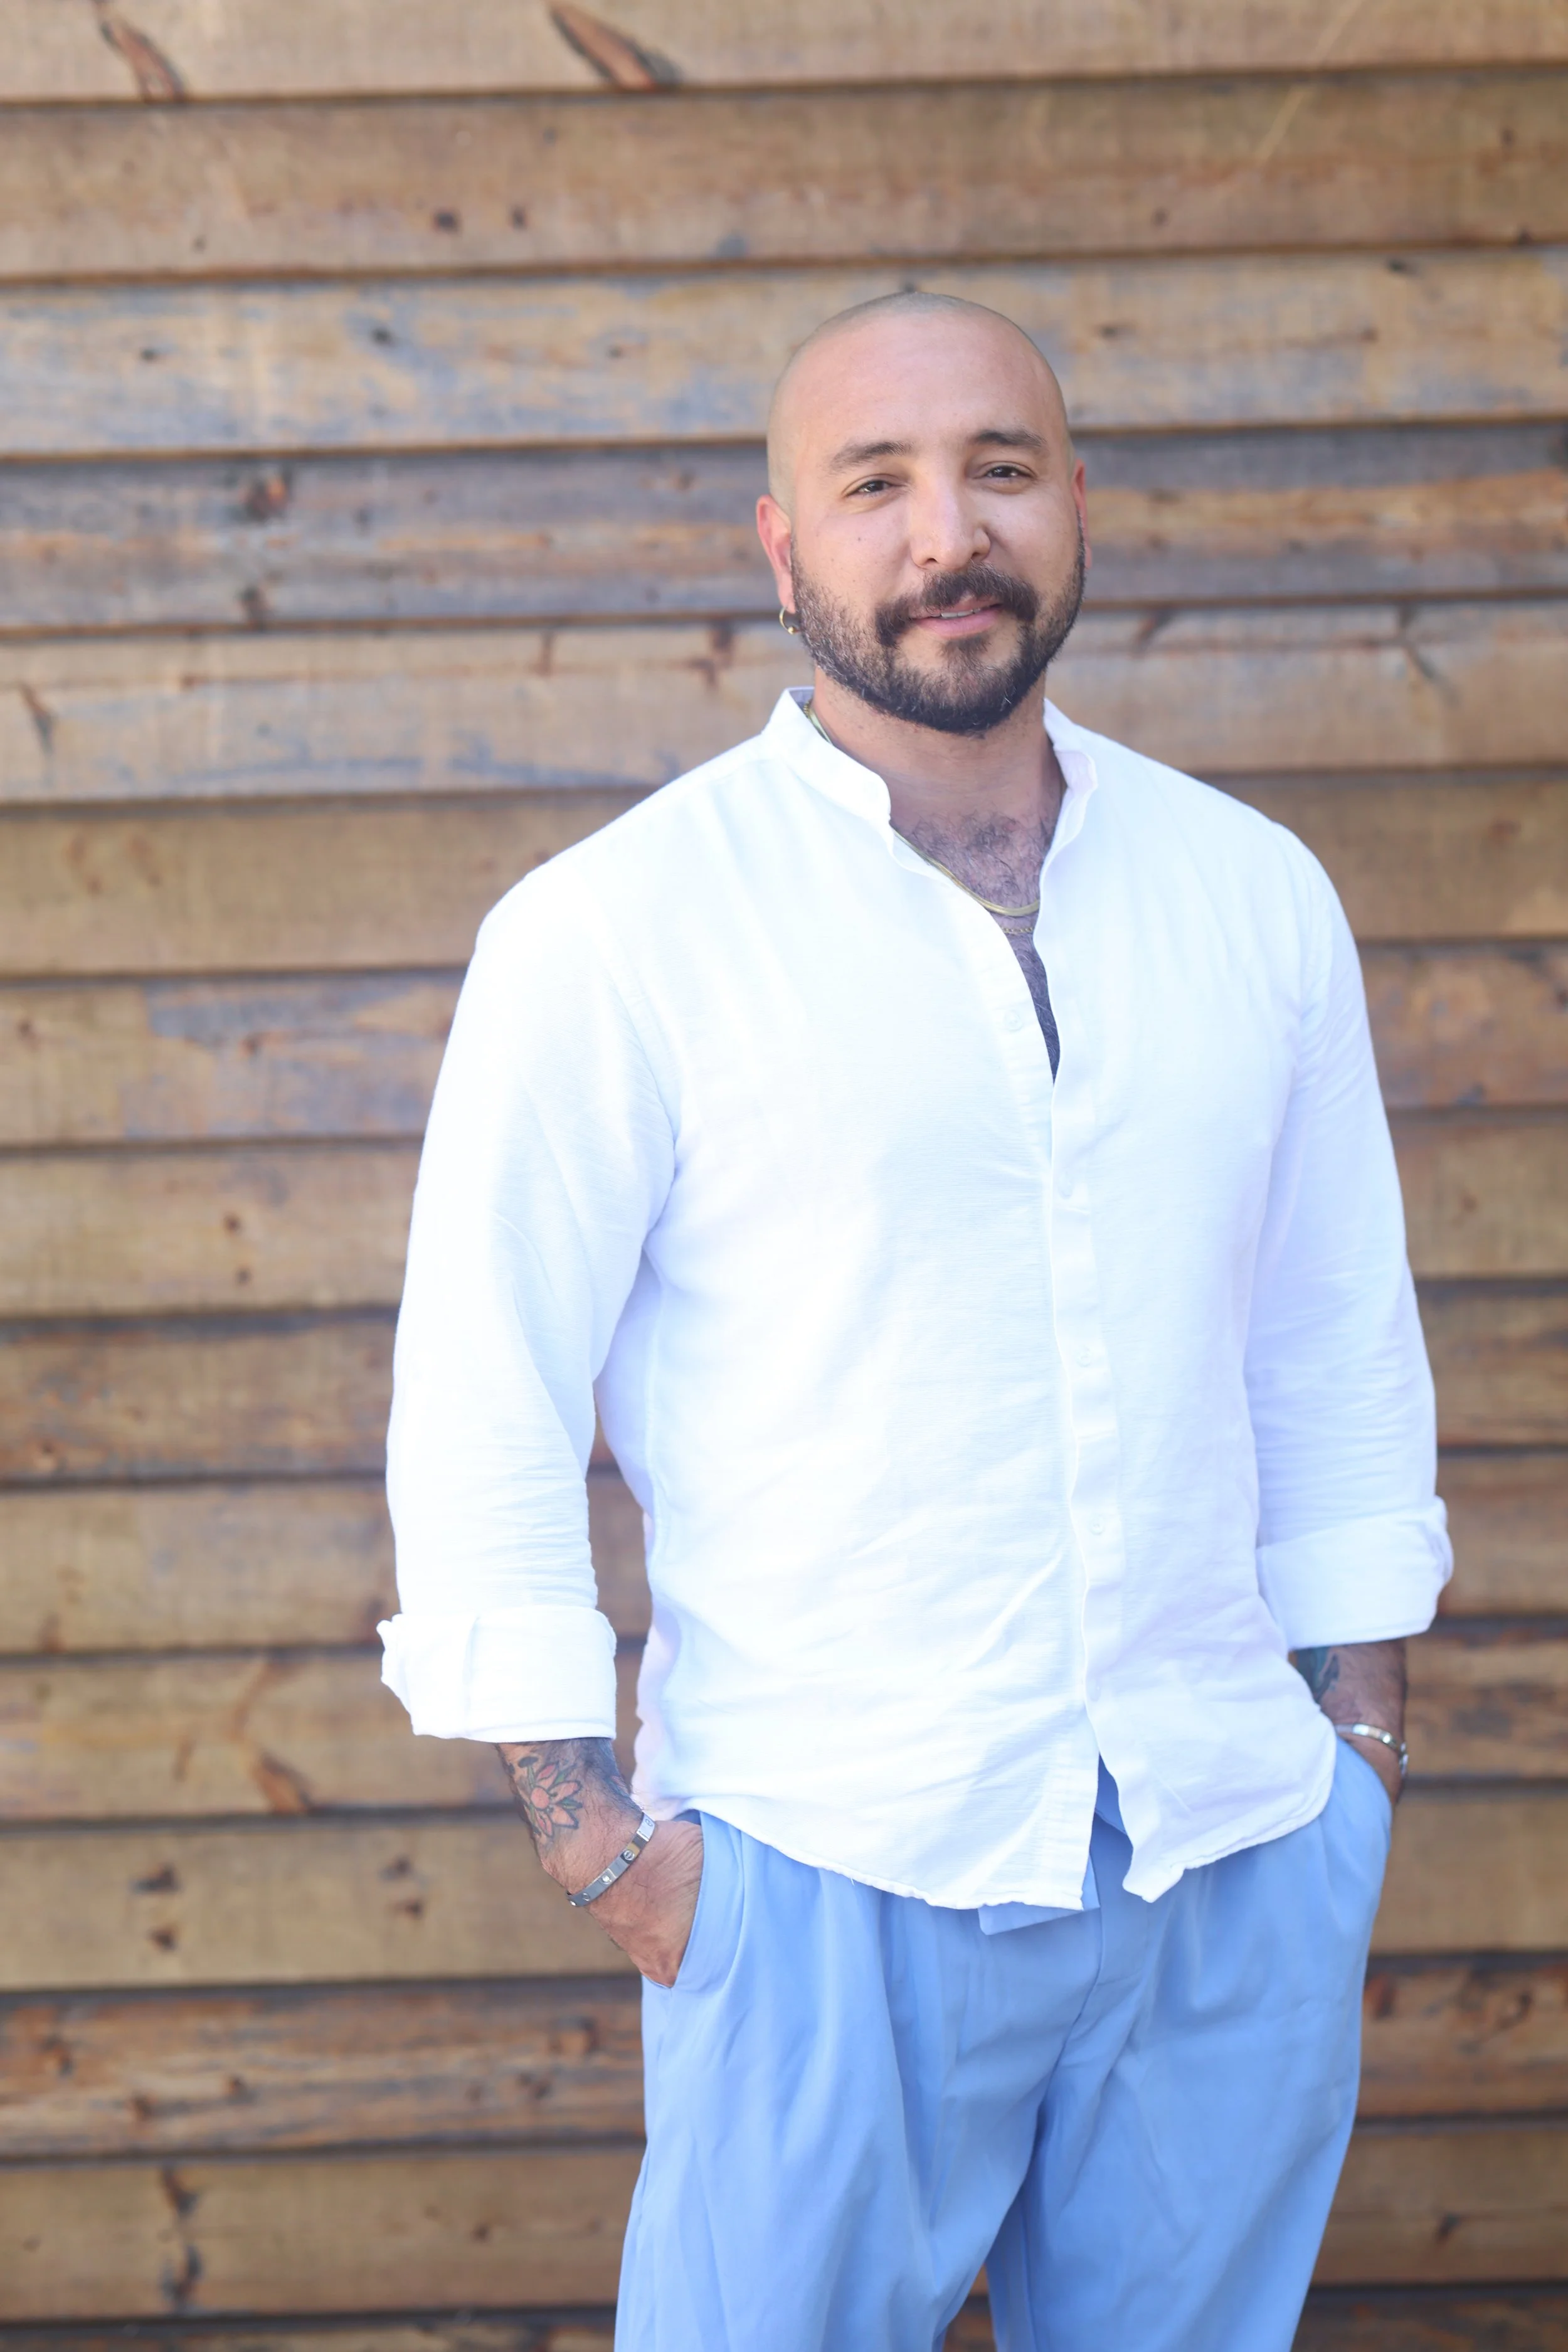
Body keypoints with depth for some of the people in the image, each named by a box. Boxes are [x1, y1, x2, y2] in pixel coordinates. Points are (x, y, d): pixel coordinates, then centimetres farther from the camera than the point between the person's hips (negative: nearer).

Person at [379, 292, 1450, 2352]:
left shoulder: (1254, 892, 6)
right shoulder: (615, 931, -6)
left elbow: (1343, 1354, 13)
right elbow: (479, 1419, -4)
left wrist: (1363, 1775, 11)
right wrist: (603, 1844, -8)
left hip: (1237, 1869, 4)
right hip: (828, 1876, -3)